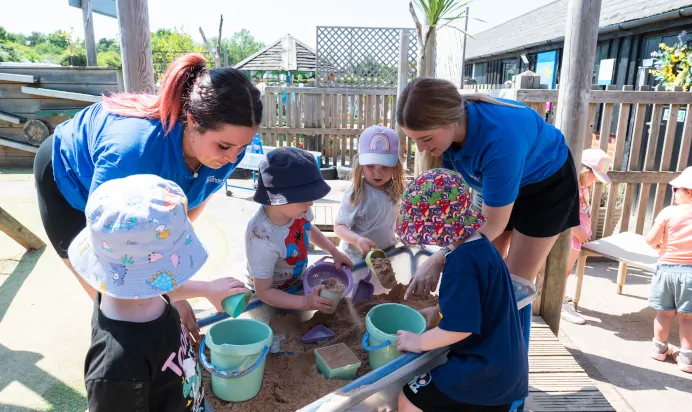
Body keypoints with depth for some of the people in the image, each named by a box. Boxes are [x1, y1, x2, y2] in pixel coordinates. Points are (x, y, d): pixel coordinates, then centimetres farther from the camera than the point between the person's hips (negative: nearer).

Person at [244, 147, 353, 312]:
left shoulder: (296, 209, -21)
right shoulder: (263, 238, -39)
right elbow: (264, 292, -28)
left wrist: (334, 251, -3)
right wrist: (305, 302, -36)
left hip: (298, 281, 6)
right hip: (271, 297, -5)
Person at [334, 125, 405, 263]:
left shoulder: (393, 190, -7)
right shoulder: (357, 194, -26)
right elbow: (339, 226, -22)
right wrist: (359, 240, -37)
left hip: (387, 253, 6)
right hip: (357, 257, -6)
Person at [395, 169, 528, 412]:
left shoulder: (464, 260, -28)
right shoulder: (480, 246, 3)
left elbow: (458, 327, -29)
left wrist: (418, 341, -15)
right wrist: (437, 311, 13)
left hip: (485, 370, -10)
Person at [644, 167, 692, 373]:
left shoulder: (669, 212, -10)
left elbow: (650, 240, -9)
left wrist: (659, 245, 13)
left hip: (667, 269, 0)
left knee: (665, 313, 13)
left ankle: (659, 348, 28)